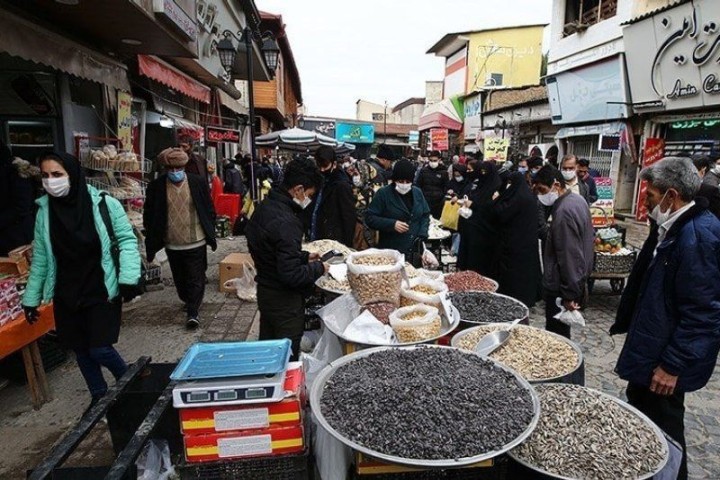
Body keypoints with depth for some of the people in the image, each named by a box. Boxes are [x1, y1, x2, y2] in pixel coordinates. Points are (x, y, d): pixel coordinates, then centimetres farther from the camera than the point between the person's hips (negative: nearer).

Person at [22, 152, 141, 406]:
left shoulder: (104, 204, -12)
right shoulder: (44, 210, 0)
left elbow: (127, 240, -7)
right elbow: (40, 259, 7)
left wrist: (129, 278, -17)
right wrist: (31, 298, 11)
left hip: (102, 292, -4)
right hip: (66, 295, 4)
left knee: (100, 349, -5)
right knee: (80, 349, 13)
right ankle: (99, 396, 35)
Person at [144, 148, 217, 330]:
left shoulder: (198, 183, -6)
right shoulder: (156, 186, -5)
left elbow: (209, 210, 1)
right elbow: (149, 215, 1)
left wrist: (211, 235, 1)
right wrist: (152, 243, 0)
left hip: (196, 242, -2)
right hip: (172, 244, 2)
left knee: (195, 279, 1)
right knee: (180, 279, 19)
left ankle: (193, 312, 9)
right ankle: (188, 301, 39)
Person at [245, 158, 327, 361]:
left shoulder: (265, 206, 1)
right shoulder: (285, 221, -28)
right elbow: (291, 275, -29)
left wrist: (304, 256, 9)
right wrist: (318, 268, -13)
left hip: (265, 291, 9)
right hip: (284, 300, -9)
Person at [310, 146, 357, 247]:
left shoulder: (342, 185, -12)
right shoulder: (321, 182, 12)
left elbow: (350, 218, -14)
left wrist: (347, 245, -14)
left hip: (334, 243, -8)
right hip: (318, 241, 8)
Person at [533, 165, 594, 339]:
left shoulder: (564, 212, -24)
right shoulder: (578, 199, 8)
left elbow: (569, 257, -24)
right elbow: (589, 236, 19)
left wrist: (569, 294, -19)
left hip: (561, 287, -10)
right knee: (562, 331, 20)